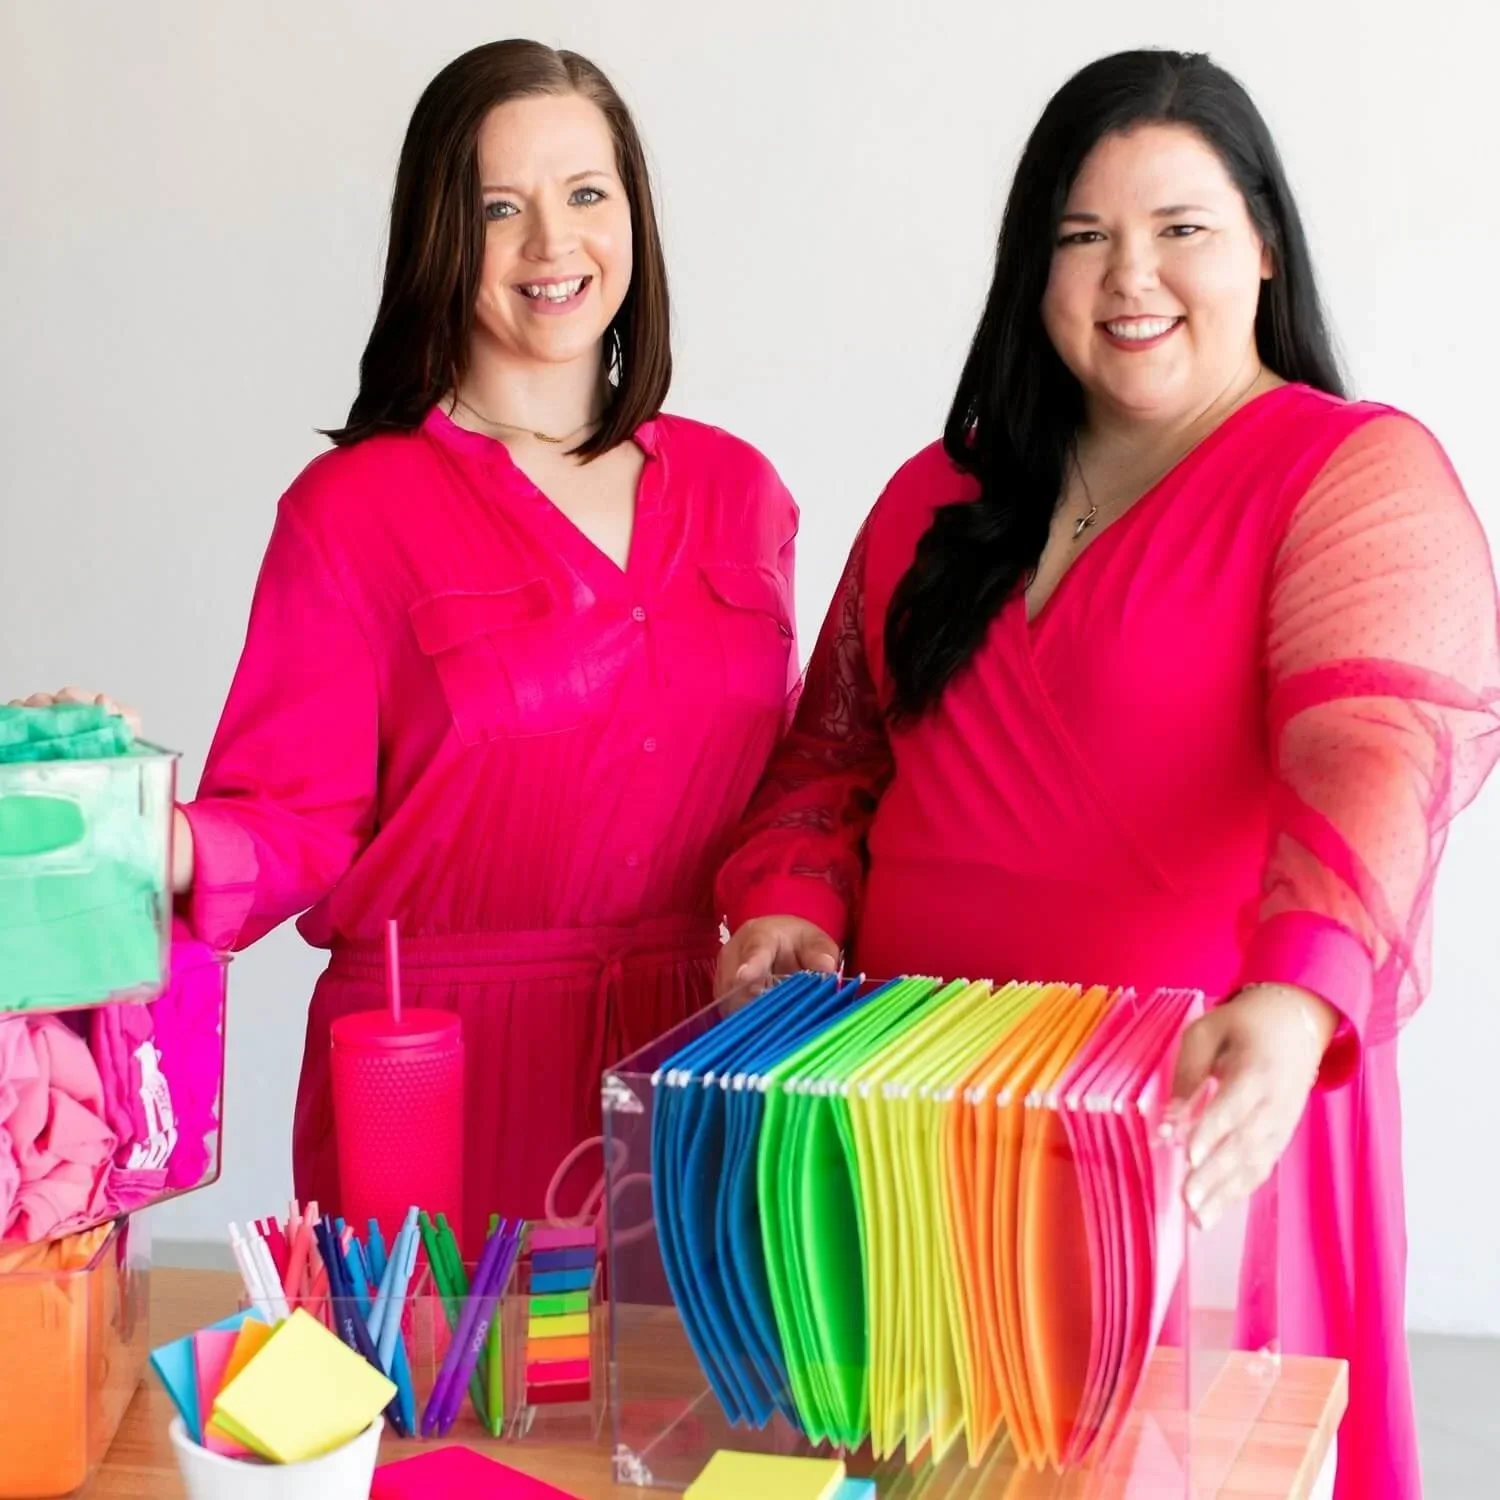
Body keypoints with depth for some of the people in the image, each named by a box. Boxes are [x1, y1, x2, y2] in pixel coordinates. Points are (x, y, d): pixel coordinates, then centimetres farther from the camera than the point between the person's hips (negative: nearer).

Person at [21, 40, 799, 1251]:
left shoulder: (734, 488, 9)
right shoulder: (357, 510, -4)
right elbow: (300, 823, -8)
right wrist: (168, 843, -26)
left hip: (693, 1057, 4)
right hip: (443, 1068, -3)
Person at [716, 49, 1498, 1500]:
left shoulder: (1357, 475, -6)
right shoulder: (941, 495, 12)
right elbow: (837, 746, 17)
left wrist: (1302, 994, -38)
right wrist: (790, 902, -3)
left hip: (1217, 1102, -4)